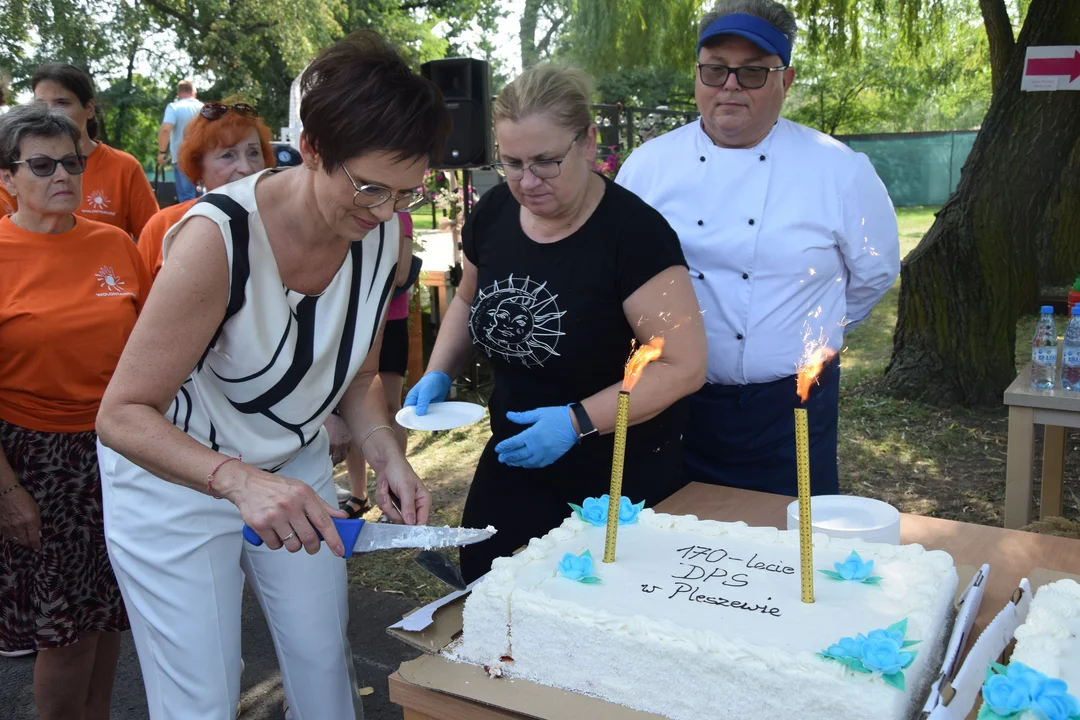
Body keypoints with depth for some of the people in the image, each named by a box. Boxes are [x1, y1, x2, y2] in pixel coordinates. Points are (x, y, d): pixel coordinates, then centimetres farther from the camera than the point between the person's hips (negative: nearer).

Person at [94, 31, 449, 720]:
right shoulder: (219, 235, -30)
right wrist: (240, 482, -43)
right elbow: (123, 415, -27)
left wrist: (387, 456, -15)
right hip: (175, 475, -5)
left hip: (295, 468, 5)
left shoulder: (383, 234, -12)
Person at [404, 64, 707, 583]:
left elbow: (684, 366, -20)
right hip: (513, 457, 5)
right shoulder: (493, 213, -4)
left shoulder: (633, 231, -22)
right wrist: (439, 374, 0)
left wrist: (577, 422, -26)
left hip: (621, 478, -5)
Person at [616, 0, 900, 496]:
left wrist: (815, 334, 10)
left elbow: (873, 272, 9)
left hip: (791, 410, -1)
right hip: (675, 408, 2)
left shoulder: (840, 170, -4)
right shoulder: (648, 165, -1)